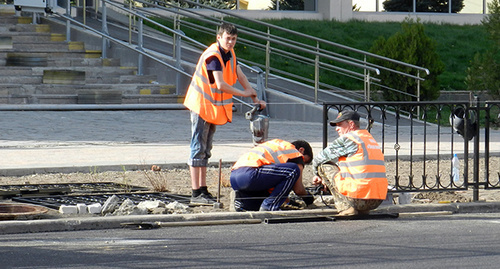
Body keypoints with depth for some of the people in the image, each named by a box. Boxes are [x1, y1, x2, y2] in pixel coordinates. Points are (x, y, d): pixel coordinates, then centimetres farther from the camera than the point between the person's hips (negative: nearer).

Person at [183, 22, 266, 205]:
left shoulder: (229, 54, 7)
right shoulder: (213, 56, -21)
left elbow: (240, 76, 15)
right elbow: (221, 85, -28)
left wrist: (255, 99, 9)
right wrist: (244, 93, -16)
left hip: (214, 108, 9)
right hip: (201, 106, -9)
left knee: (205, 150, 12)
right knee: (198, 148, -8)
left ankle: (203, 190, 16)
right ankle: (196, 194, -9)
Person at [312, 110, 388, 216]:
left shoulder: (347, 139, -2)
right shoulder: (371, 139, 23)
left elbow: (317, 161, 5)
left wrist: (321, 176, 29)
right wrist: (323, 179, 34)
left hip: (358, 198, -8)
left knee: (323, 165, 6)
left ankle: (346, 209, -5)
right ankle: (363, 211, 12)